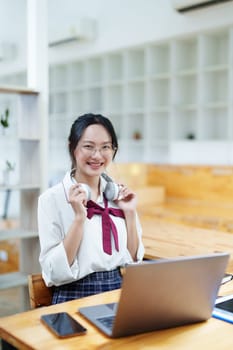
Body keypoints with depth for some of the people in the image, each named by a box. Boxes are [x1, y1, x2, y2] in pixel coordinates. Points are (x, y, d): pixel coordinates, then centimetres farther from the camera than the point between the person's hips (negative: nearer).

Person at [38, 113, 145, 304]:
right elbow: (55, 273, -12)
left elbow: (133, 261, 7)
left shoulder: (118, 193, 6)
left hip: (120, 293, 5)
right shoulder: (52, 198, -7)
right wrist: (79, 217, -19)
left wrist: (130, 214, -4)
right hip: (75, 298, -4)